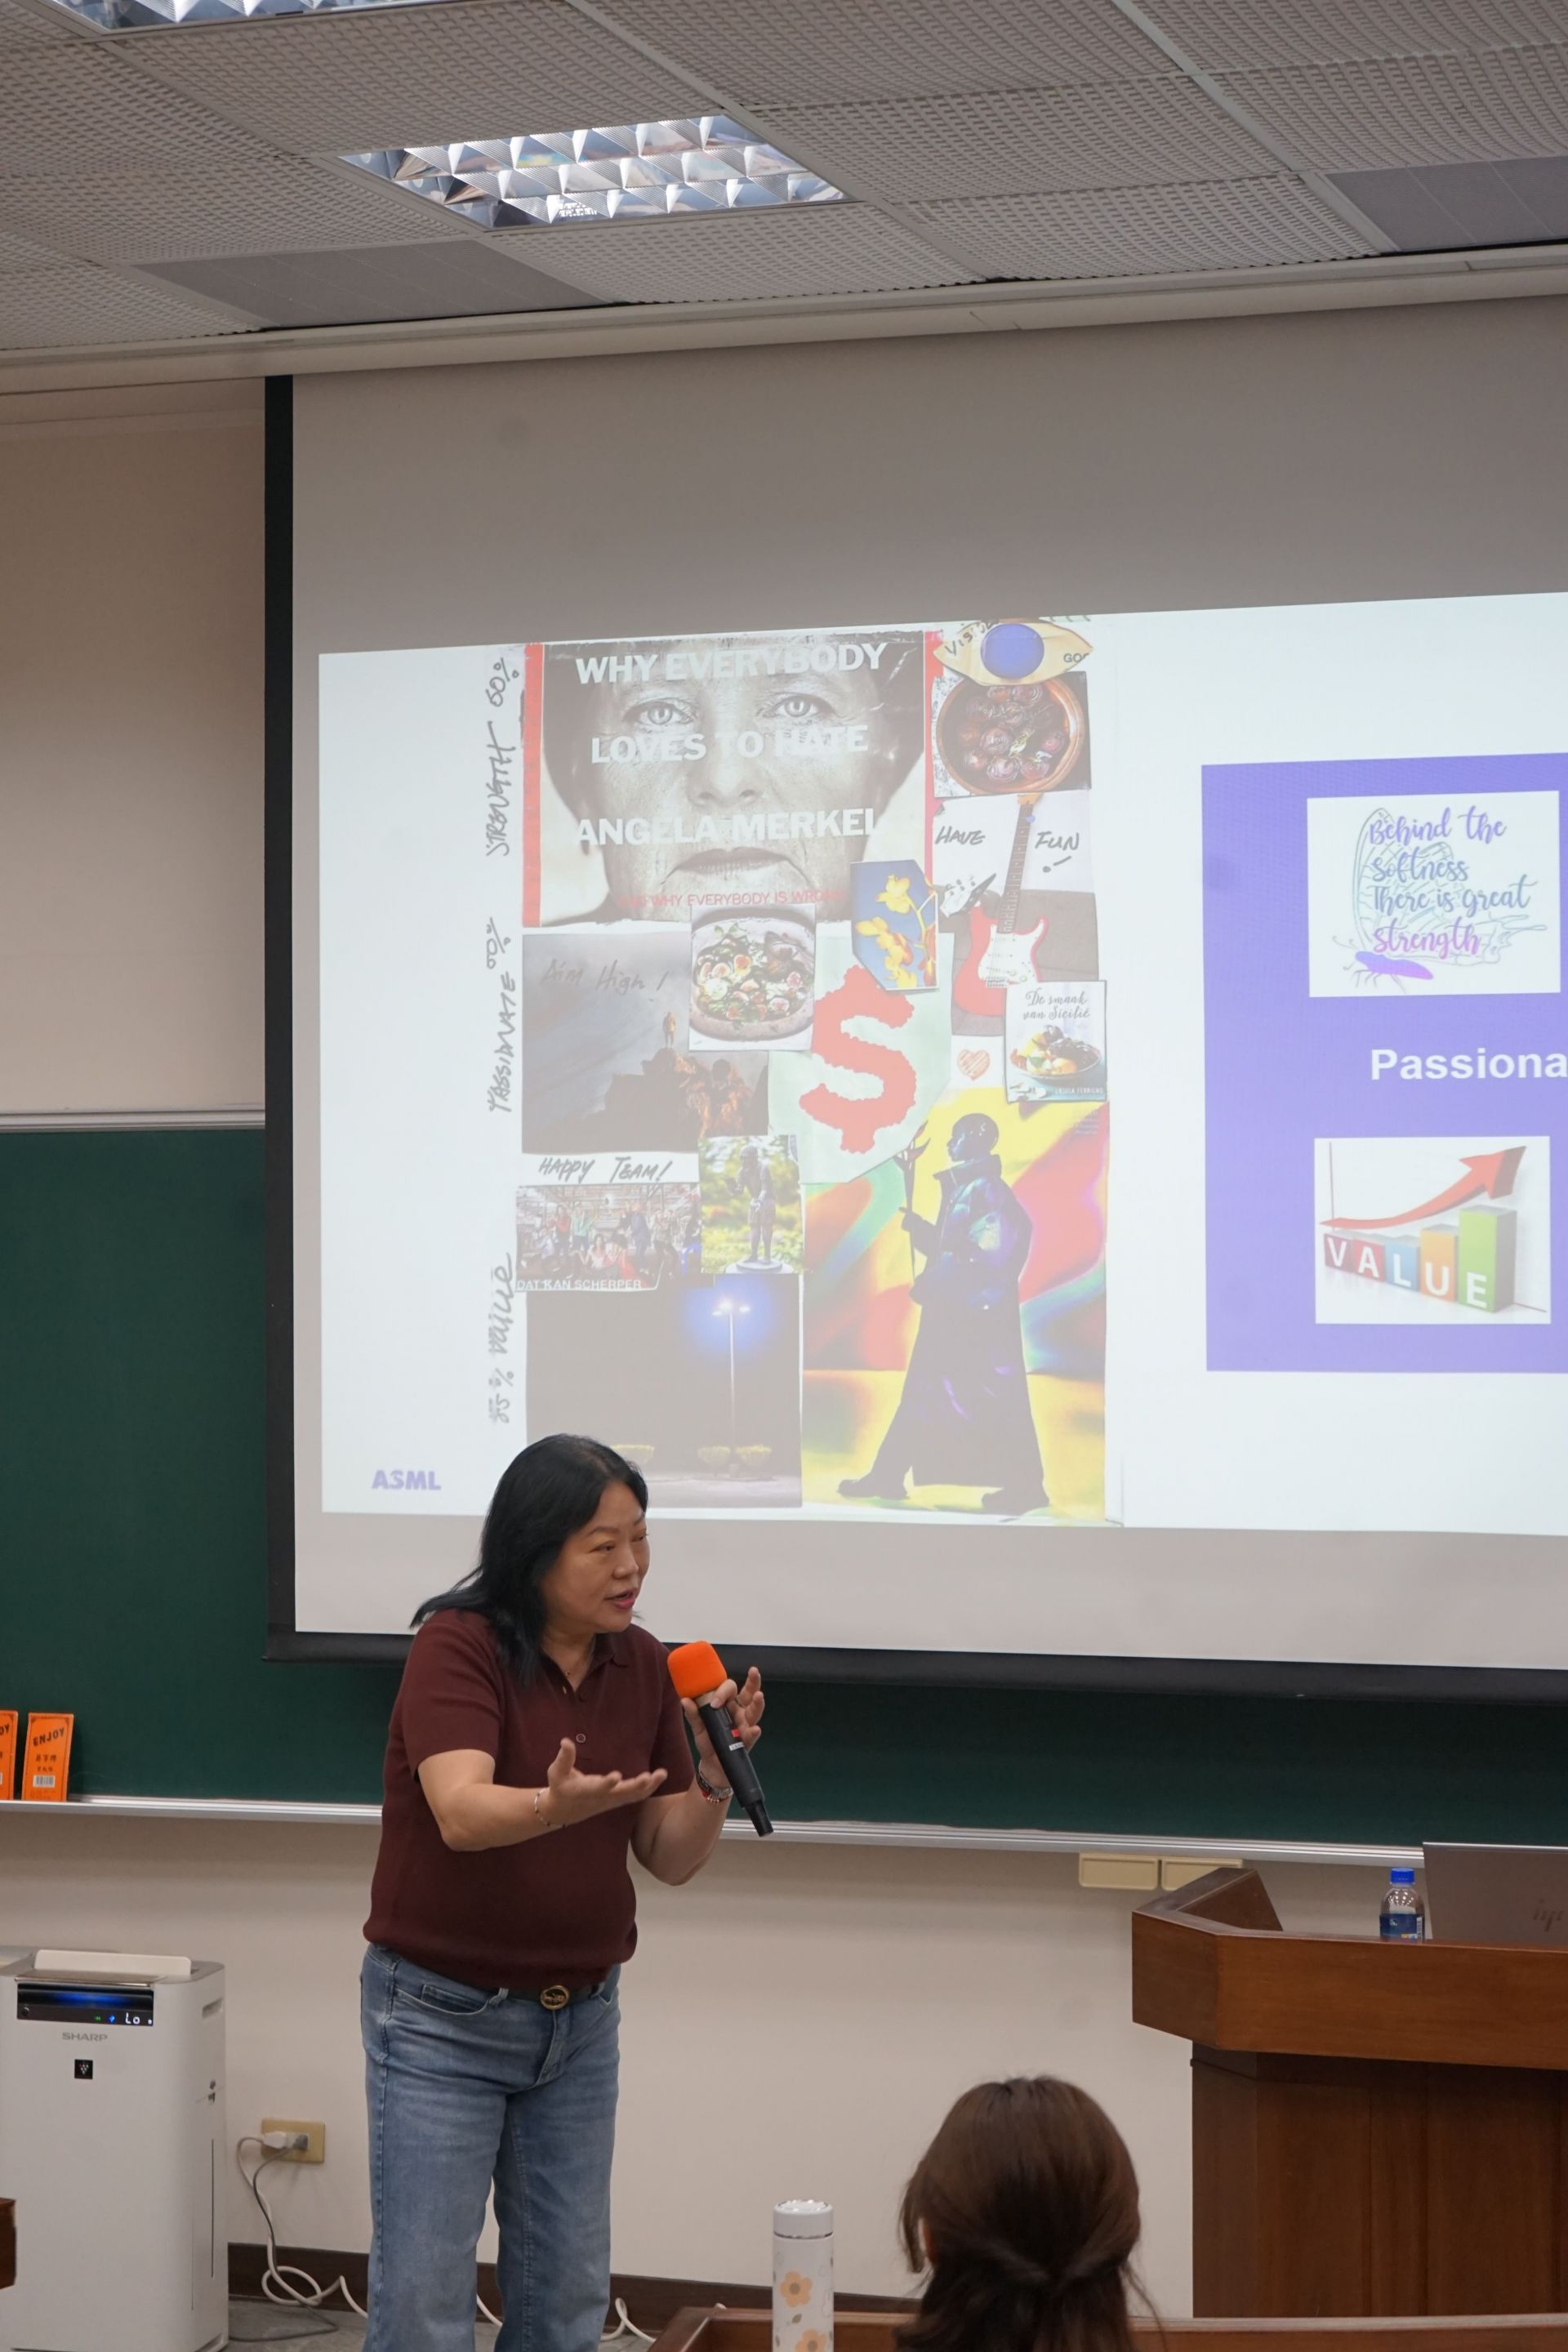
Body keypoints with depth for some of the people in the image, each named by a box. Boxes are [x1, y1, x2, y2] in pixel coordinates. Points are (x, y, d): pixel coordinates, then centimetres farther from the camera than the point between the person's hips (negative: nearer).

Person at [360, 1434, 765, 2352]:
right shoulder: (457, 1647, -16)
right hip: (444, 2018, -5)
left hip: (582, 2019, 5)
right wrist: (558, 1804, -51)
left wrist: (714, 1773, -17)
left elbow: (672, 1858, 2)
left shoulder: (644, 1665, 1)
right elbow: (464, 1813, -32)